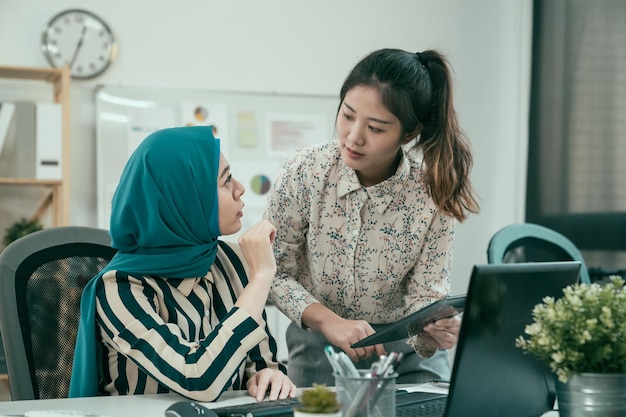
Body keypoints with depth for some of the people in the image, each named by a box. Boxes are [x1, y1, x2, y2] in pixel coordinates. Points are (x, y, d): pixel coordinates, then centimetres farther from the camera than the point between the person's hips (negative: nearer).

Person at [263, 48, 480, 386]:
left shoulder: (433, 192, -16)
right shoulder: (304, 172, -15)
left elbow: (426, 295, -10)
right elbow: (274, 271, -7)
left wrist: (433, 332, -32)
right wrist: (328, 321, -22)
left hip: (406, 350, 0)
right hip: (320, 344, 0)